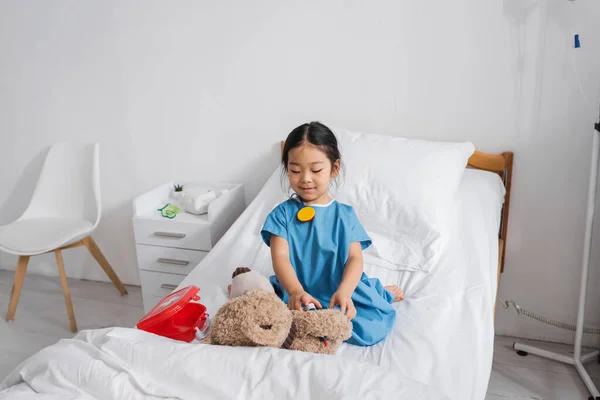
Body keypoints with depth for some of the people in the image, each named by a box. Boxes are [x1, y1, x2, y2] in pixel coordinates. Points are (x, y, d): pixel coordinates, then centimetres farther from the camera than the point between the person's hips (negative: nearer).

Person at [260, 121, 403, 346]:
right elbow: (280, 257, -12)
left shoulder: (344, 214, 3)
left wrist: (344, 292, -27)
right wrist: (296, 291, -32)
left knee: (370, 329, -21)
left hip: (340, 291, 2)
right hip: (296, 294, -1)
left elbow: (355, 258, -5)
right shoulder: (283, 213, 0)